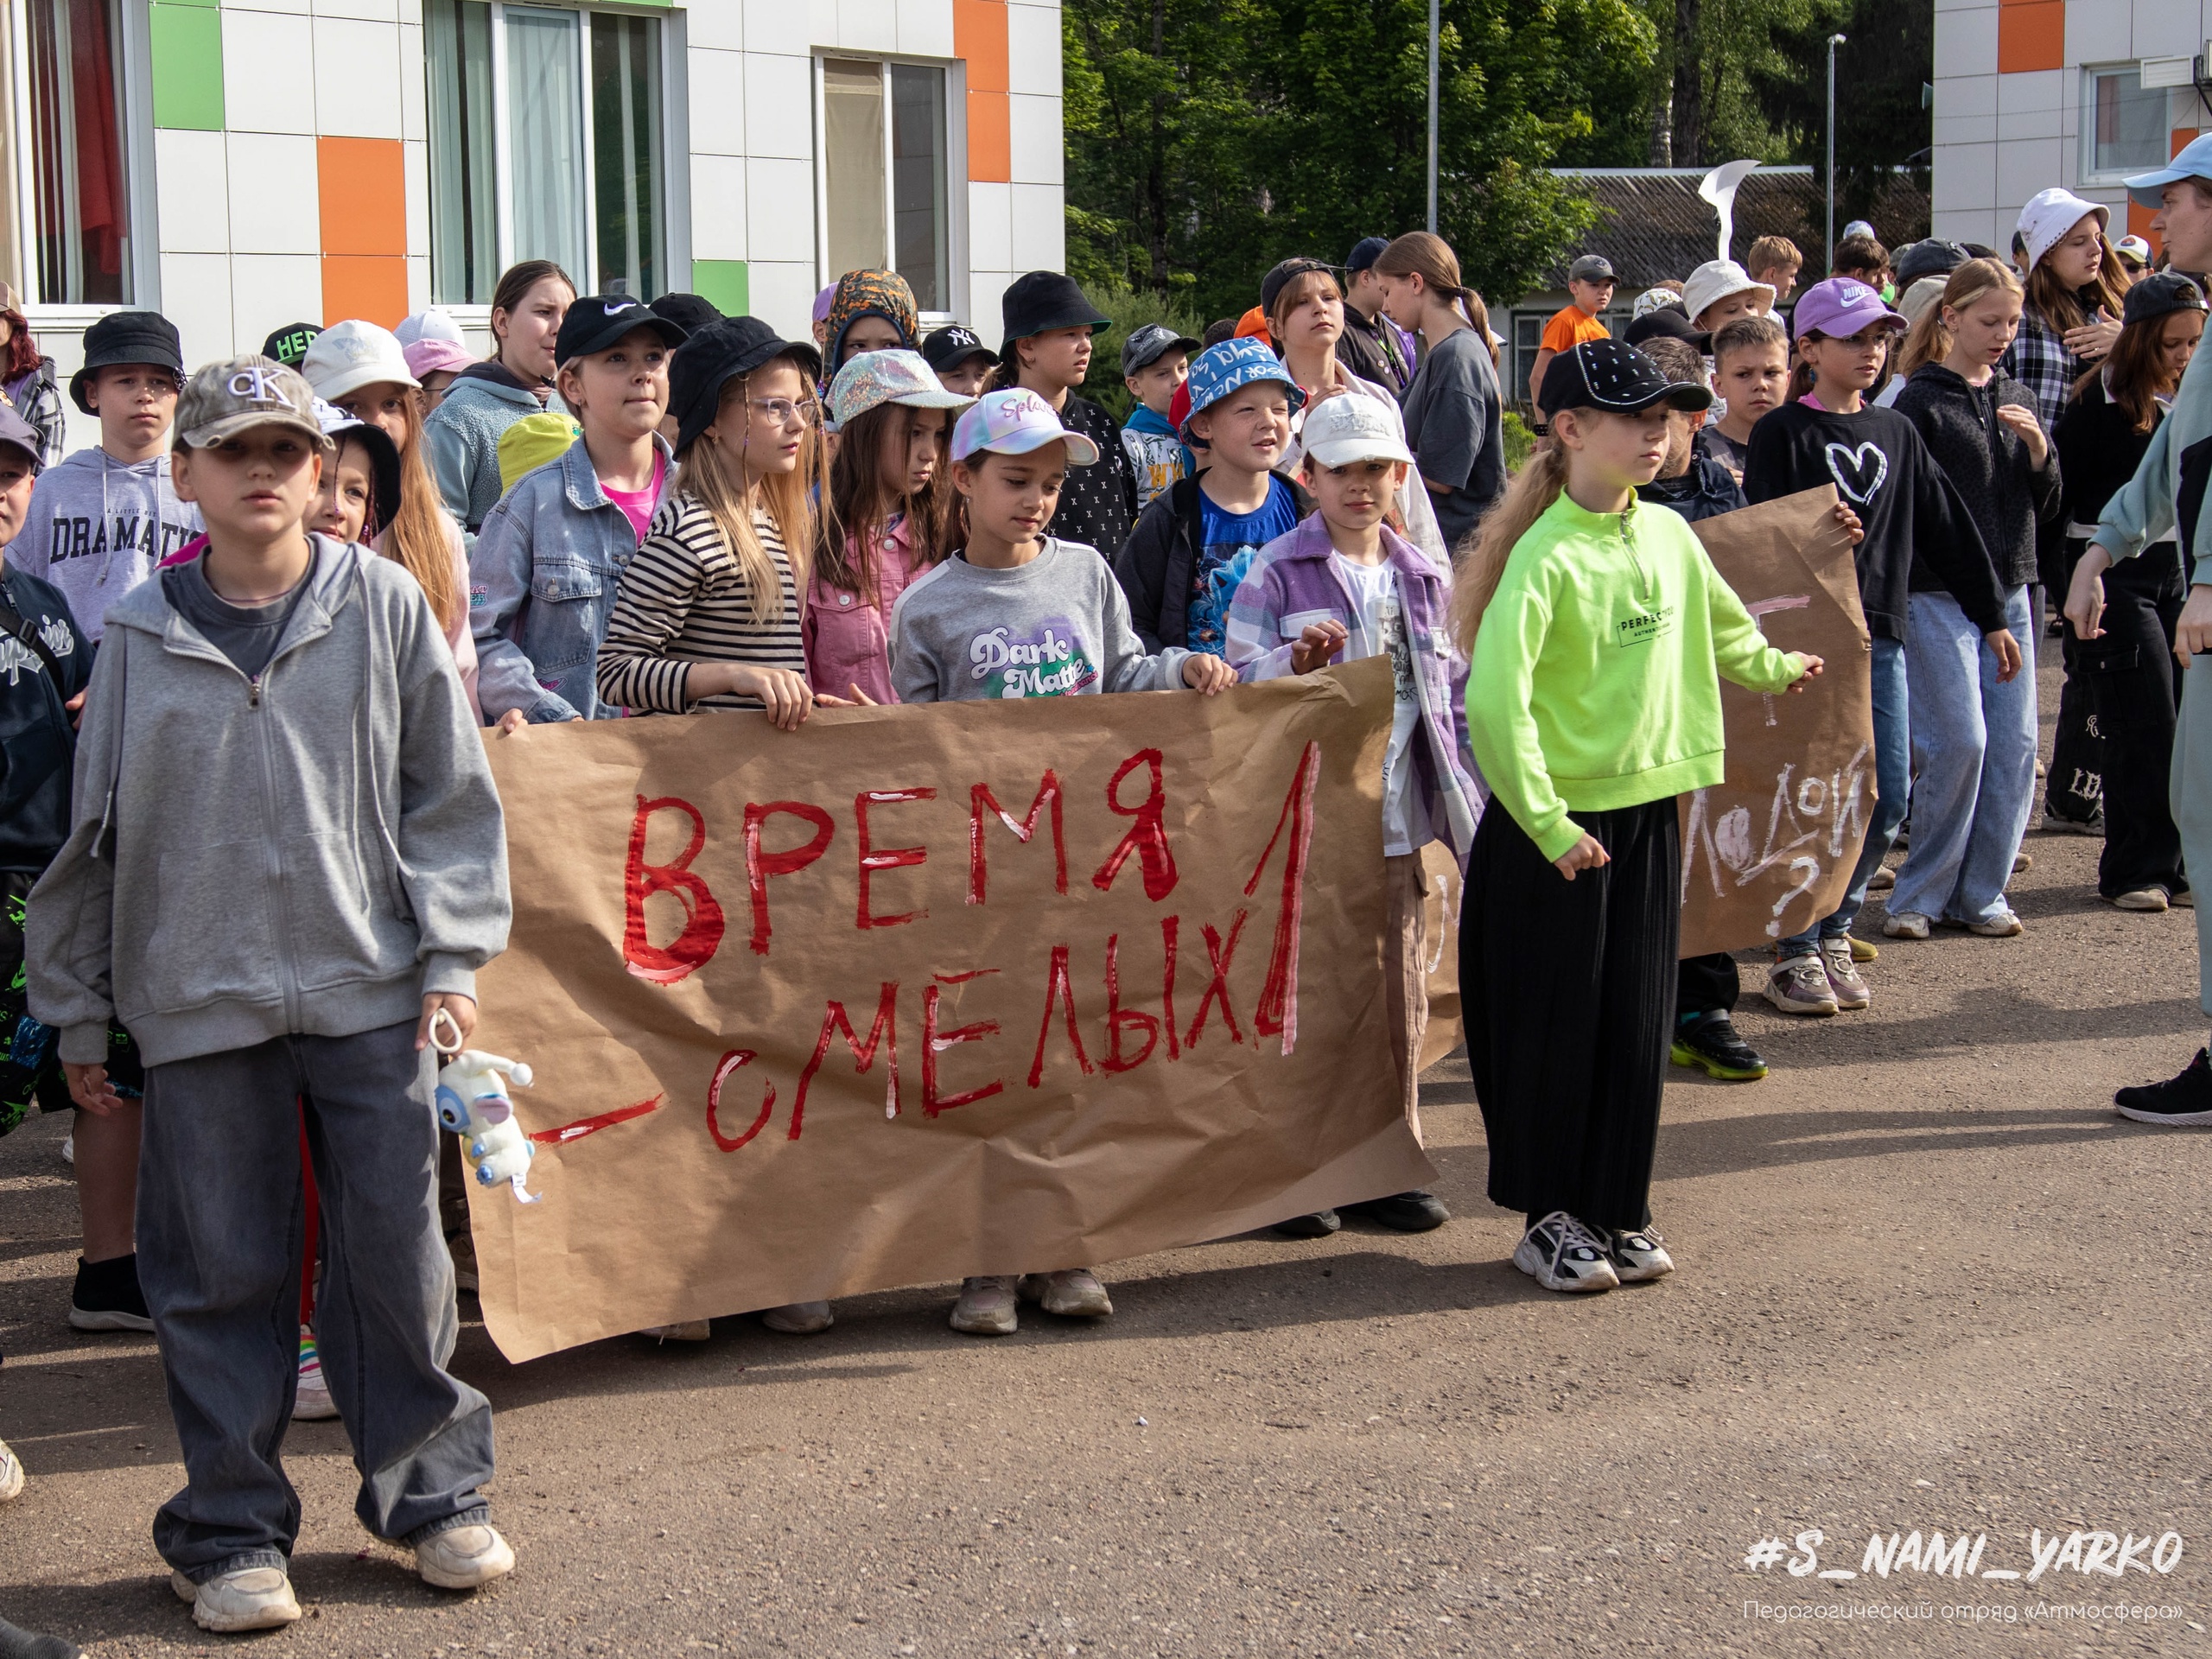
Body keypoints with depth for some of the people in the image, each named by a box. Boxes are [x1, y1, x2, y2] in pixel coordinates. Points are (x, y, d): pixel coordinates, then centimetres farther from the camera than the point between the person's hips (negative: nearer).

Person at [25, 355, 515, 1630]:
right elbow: (94, 828, 10)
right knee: (221, 1270, 5)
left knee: (396, 1250, 5)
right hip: (198, 1000, 1)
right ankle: (233, 1530, 17)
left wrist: (452, 957, -1)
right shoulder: (141, 638, 4)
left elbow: (450, 794, 5)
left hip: (371, 990, -1)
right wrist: (78, 1011, 12)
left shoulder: (384, 606, 2)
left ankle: (433, 1491, 21)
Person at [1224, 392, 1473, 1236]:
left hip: (1400, 818, 4)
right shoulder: (1275, 574, -3)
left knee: (1400, 986, 8)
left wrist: (1471, 794, 11)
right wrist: (1294, 661, -27)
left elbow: (1457, 694, 16)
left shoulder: (1424, 579, 12)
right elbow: (1239, 684, -8)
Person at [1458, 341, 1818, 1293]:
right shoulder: (1546, 555, -16)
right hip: (1555, 825, -6)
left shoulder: (1668, 536, 4)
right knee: (1557, 1025, 3)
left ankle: (1618, 1212, 21)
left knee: (1637, 1024, 9)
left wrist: (1773, 667, 41)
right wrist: (1548, 825, -24)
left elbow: (1720, 626, 28)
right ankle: (1550, 1221, 16)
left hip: (1649, 809, 6)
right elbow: (1495, 702, -25)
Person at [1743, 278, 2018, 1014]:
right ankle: (1795, 951, 7)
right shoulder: (1781, 433, -3)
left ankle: (1833, 931, 20)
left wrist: (1992, 616, 17)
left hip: (1881, 635, 6)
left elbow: (1947, 526, 17)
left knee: (1888, 795, 4)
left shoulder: (1896, 433, 14)